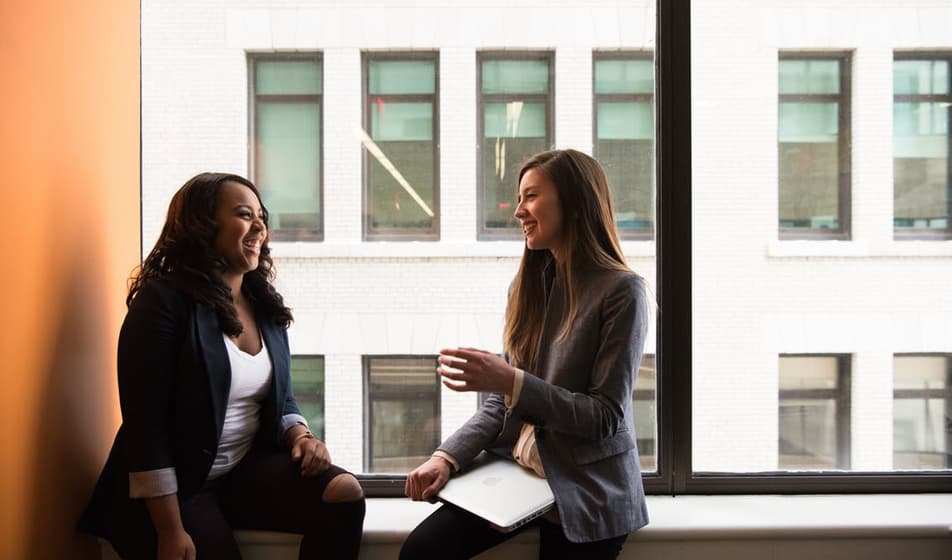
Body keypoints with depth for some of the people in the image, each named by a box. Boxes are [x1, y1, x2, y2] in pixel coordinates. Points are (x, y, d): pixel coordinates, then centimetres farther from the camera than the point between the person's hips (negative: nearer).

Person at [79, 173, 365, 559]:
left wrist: (300, 436, -7)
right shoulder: (162, 300, -12)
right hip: (175, 486, -5)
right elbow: (145, 425, -17)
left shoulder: (266, 306, 8)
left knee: (345, 492, -17)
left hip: (248, 468, 6)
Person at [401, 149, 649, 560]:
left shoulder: (620, 291, -11)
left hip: (585, 493, -4)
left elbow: (606, 417, -14)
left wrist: (512, 381, -24)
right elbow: (501, 404, 8)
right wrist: (448, 456, -7)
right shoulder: (528, 285, 7)